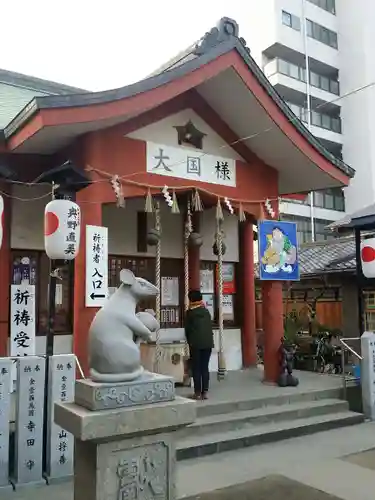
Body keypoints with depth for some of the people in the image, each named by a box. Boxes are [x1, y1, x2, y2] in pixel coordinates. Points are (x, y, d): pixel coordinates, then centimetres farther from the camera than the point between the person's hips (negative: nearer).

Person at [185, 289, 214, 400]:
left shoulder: (189, 312, -1)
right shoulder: (206, 311, 10)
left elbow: (187, 329, 2)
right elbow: (210, 326, 12)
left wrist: (189, 342, 13)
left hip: (196, 343, -4)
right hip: (208, 342, 4)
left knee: (196, 368, 2)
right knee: (205, 368, 8)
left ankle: (198, 393, 2)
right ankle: (205, 392, 7)